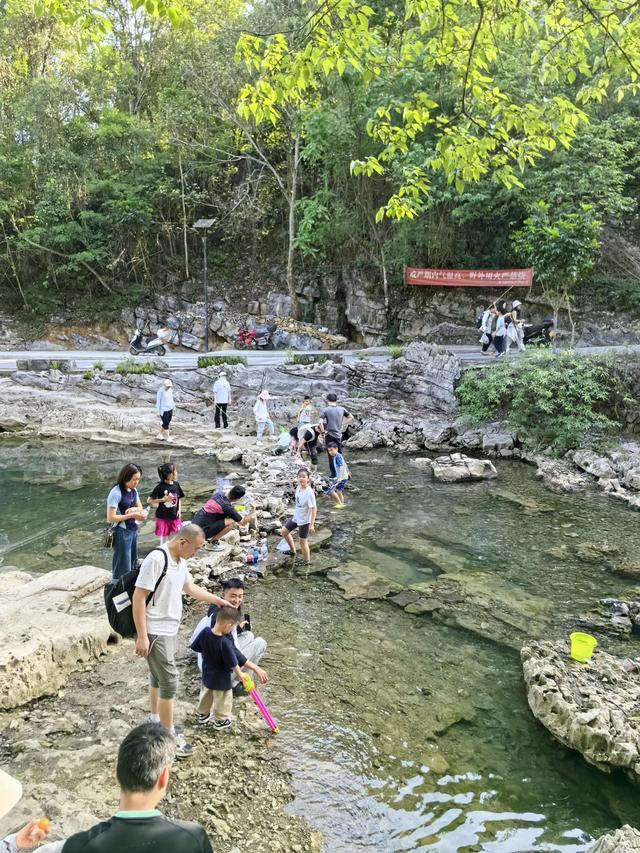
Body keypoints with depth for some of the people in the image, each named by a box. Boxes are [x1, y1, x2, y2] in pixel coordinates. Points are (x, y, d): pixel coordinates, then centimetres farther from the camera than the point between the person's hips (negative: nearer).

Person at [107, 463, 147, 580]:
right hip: (122, 533, -8)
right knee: (122, 568, -2)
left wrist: (133, 509, -6)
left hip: (133, 531, 8)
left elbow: (140, 508, 17)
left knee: (133, 565, 14)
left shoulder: (134, 491, 3)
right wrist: (132, 515, -22)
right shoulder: (116, 493, -19)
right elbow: (110, 518, -20)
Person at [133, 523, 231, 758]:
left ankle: (155, 720, 39)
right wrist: (142, 637, -23)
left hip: (170, 630, 9)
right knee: (169, 681, -3)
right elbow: (138, 598, -23)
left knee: (158, 676, 22)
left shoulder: (180, 561, 5)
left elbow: (190, 588, 22)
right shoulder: (156, 559, -24)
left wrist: (219, 601, 25)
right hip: (155, 632, -9)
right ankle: (169, 736, 9)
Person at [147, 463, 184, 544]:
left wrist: (179, 510, 2)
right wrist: (163, 499, -18)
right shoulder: (160, 487, -15)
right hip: (163, 518, -4)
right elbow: (149, 501, -11)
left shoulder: (176, 484, -1)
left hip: (174, 517, 4)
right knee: (164, 540, 6)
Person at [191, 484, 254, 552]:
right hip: (201, 530, -8)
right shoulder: (227, 507, -18)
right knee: (231, 522, -15)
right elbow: (243, 522, -6)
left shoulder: (218, 494, 3)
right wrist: (252, 513, 4)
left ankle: (210, 537, 15)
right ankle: (212, 542, -2)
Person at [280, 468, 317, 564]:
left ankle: (307, 562, 22)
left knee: (303, 542, 4)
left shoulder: (309, 492, -27)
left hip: (304, 520, -8)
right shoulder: (298, 488, -4)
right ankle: (293, 551, 39)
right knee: (284, 532, 19)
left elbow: (314, 508, -23)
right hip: (296, 517, 8)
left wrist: (312, 524, -24)